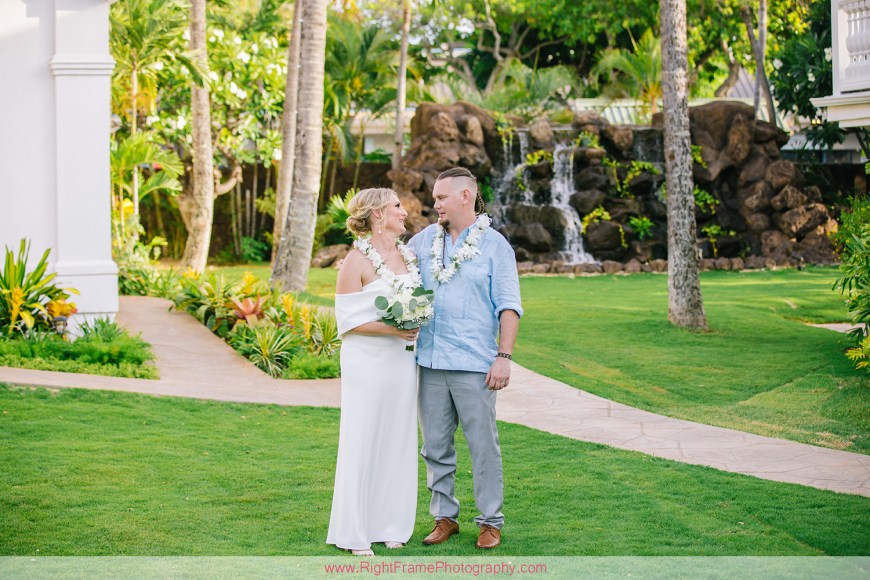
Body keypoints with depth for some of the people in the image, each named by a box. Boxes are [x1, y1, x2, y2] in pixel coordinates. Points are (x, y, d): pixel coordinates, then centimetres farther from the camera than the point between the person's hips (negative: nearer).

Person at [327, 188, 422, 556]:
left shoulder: (408, 256, 10)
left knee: (398, 441, 9)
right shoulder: (358, 260, -9)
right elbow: (348, 320, -11)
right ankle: (355, 532, 7)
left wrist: (415, 326, 1)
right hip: (367, 363, -6)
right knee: (362, 443, -2)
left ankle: (390, 526, 18)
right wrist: (390, 329, -20)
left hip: (402, 361, 6)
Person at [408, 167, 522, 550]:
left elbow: (509, 306, -3)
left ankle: (490, 521, 9)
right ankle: (444, 517, 18)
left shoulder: (494, 245, 0)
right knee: (435, 446, 8)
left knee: (484, 446, 0)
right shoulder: (424, 240, 12)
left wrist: (504, 356, -11)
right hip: (429, 362, 4)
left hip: (474, 366, -4)